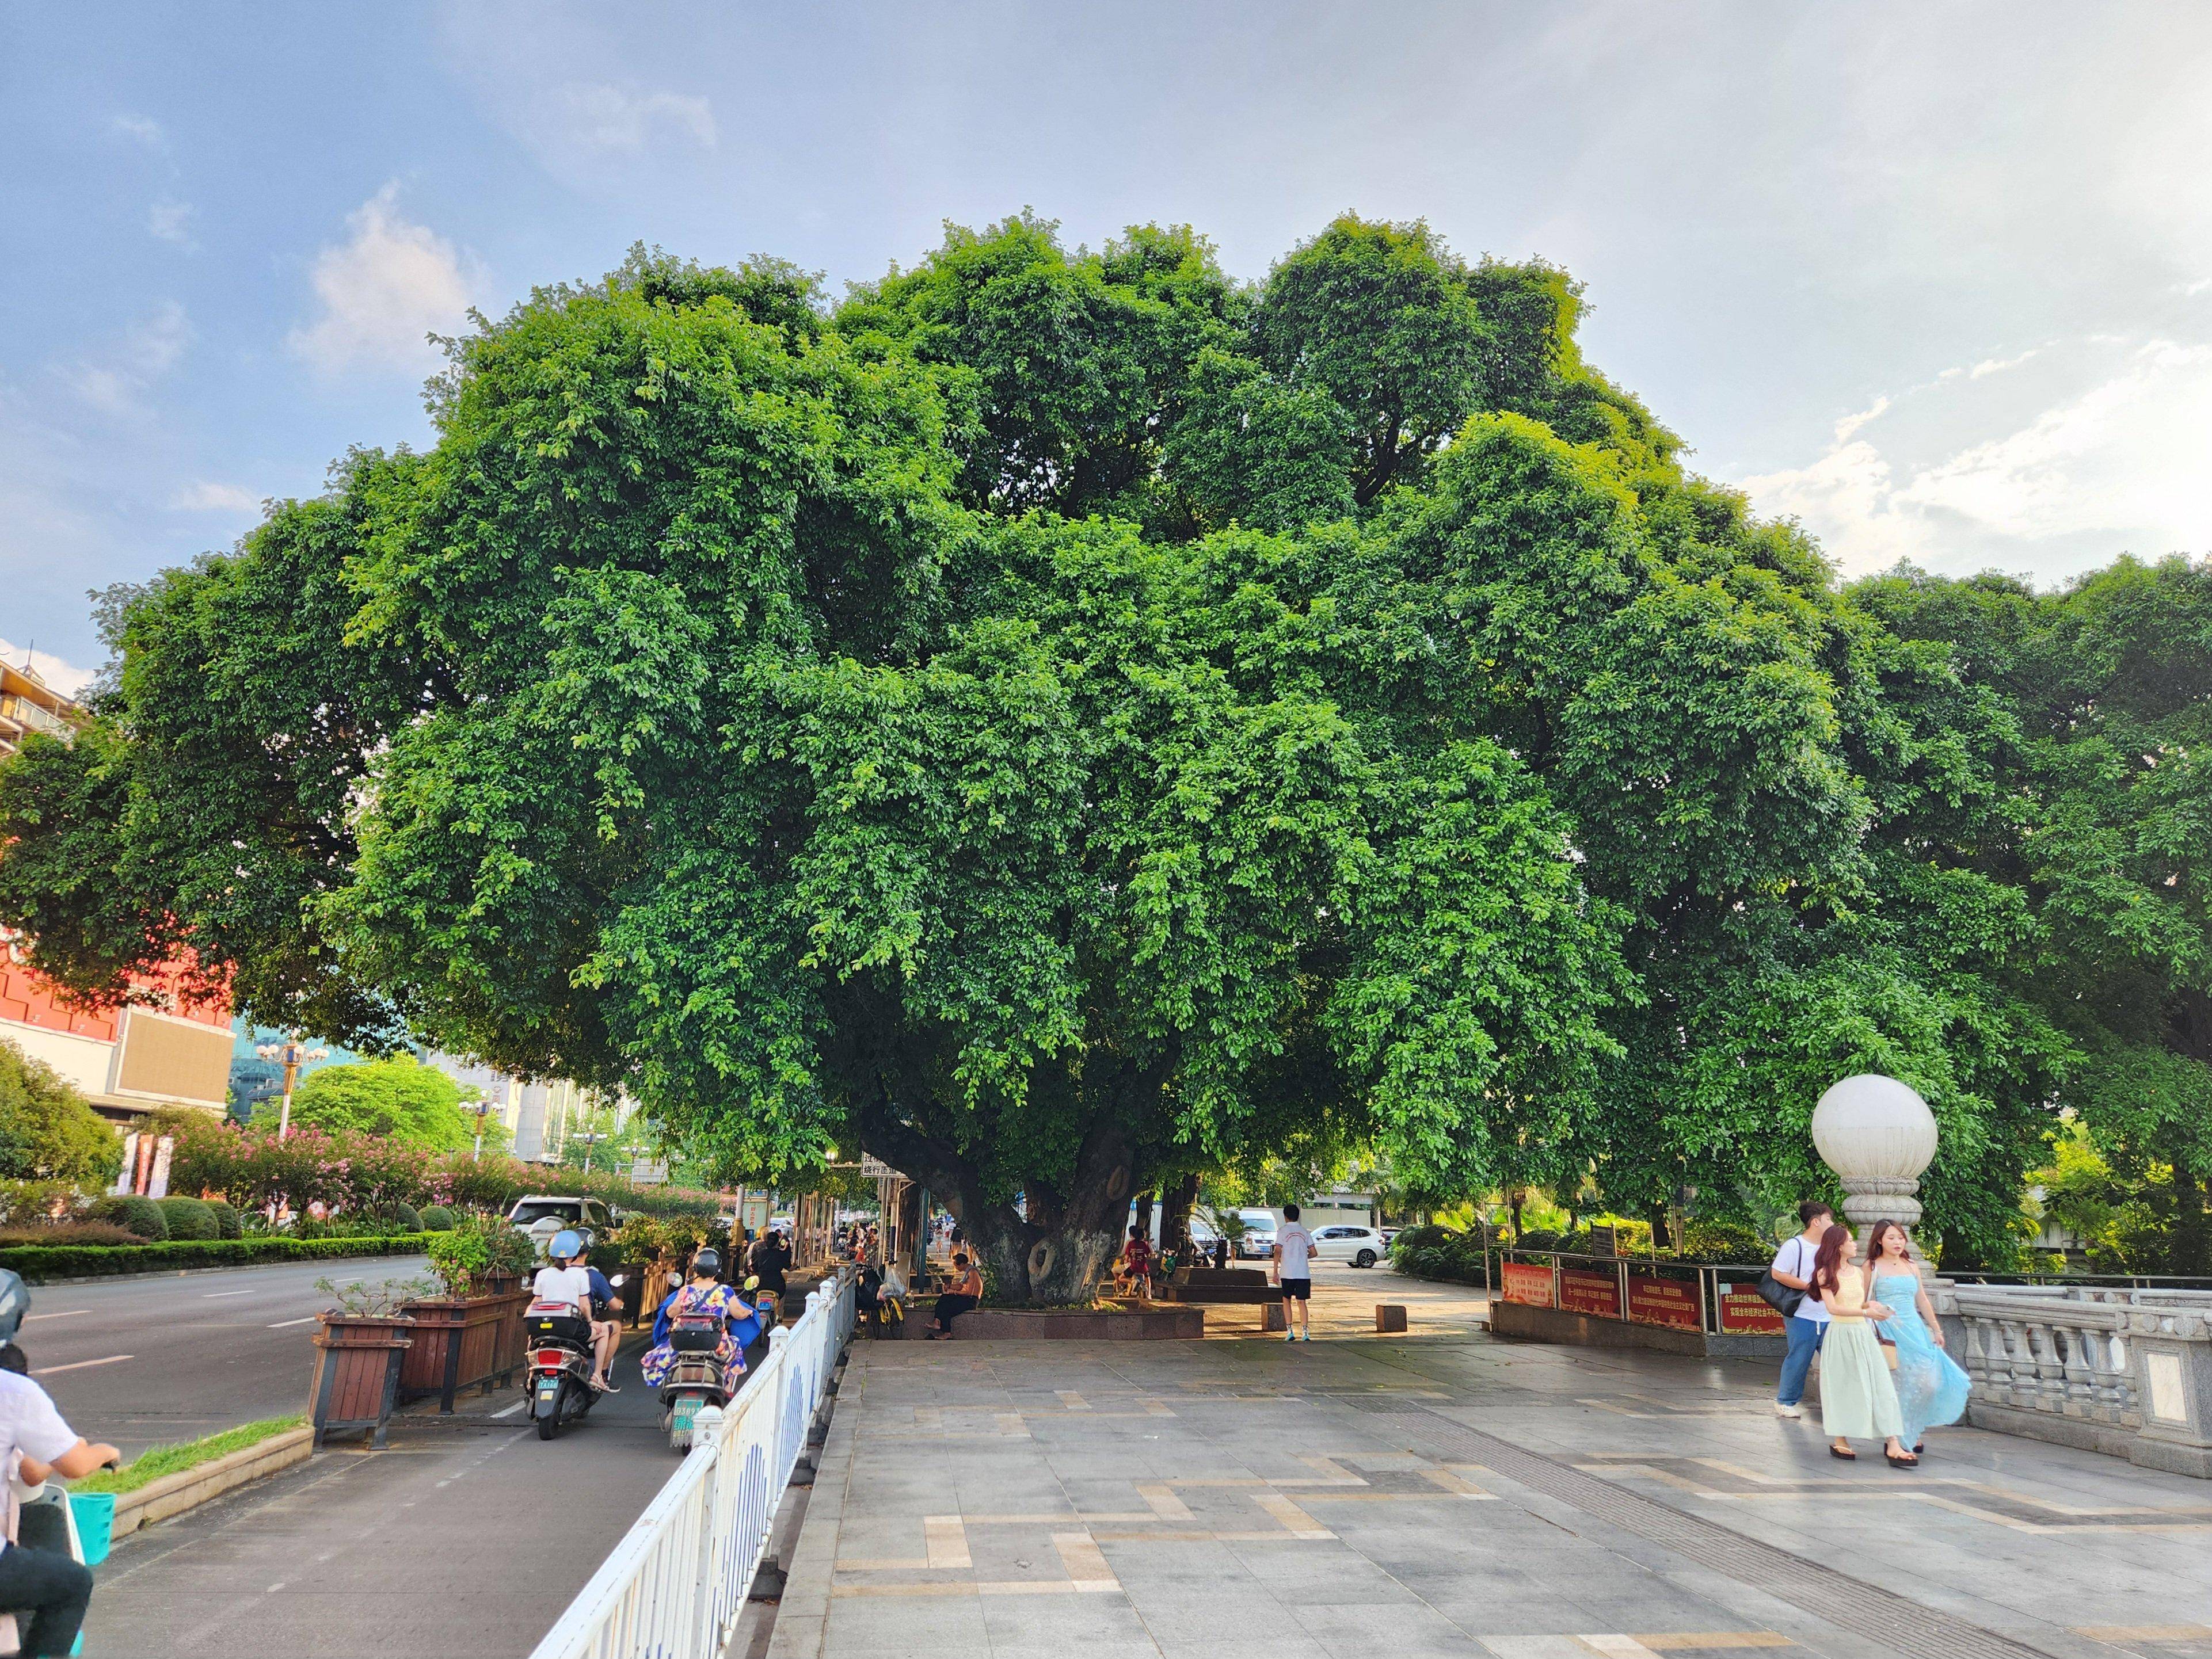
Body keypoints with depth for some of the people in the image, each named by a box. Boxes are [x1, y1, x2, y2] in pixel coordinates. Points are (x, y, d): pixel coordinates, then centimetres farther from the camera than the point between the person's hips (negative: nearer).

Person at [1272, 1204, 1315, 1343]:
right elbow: (1313, 1253, 9)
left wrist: (1275, 1272, -5)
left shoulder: (1282, 1231, -2)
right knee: (1302, 1302, 4)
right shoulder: (1305, 1232, 9)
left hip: (1287, 1273, -2)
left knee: (1287, 1300, 12)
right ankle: (1305, 1333, -8)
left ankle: (1290, 1332, 5)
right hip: (1303, 1273, 2)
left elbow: (1278, 1252, -9)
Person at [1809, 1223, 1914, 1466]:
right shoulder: (1826, 1273, -7)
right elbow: (1833, 1308, -16)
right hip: (1840, 1334, -5)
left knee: (1880, 1386, -3)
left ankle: (1892, 1445, -6)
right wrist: (1865, 1312, -22)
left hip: (1863, 1333, 5)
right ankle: (1839, 1441, 15)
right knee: (1842, 1387, 3)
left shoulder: (1858, 1271, 10)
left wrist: (1870, 1304, -1)